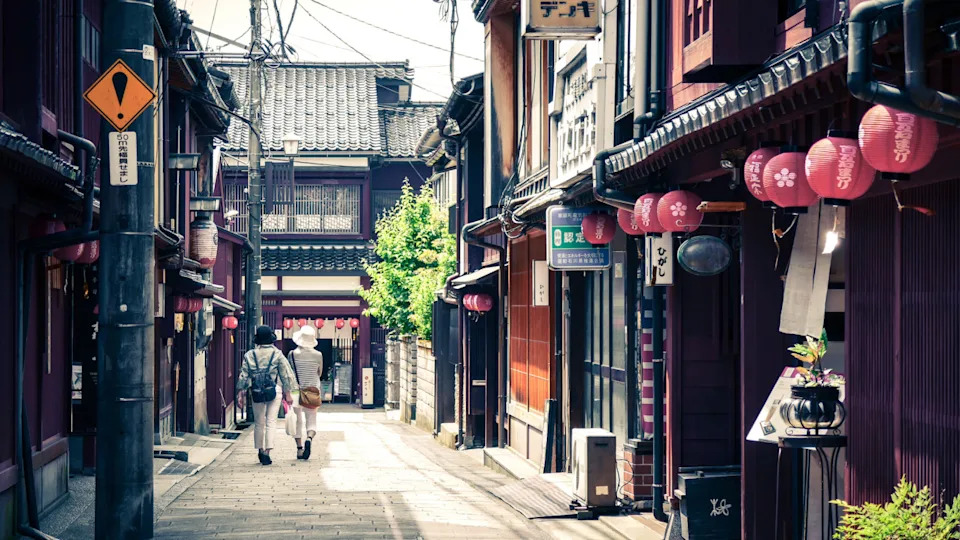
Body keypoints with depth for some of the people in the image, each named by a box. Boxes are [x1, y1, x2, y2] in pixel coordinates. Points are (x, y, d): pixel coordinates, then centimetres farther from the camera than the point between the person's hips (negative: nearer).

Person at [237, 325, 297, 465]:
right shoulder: (277, 354, -2)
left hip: (256, 392, 2)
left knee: (259, 423, 13)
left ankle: (260, 450, 23)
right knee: (271, 422, -1)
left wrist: (241, 394, 7)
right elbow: (285, 375, 1)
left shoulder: (249, 355, 1)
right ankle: (267, 451, -12)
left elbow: (244, 376, 2)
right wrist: (288, 394, 8)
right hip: (274, 390, -2)